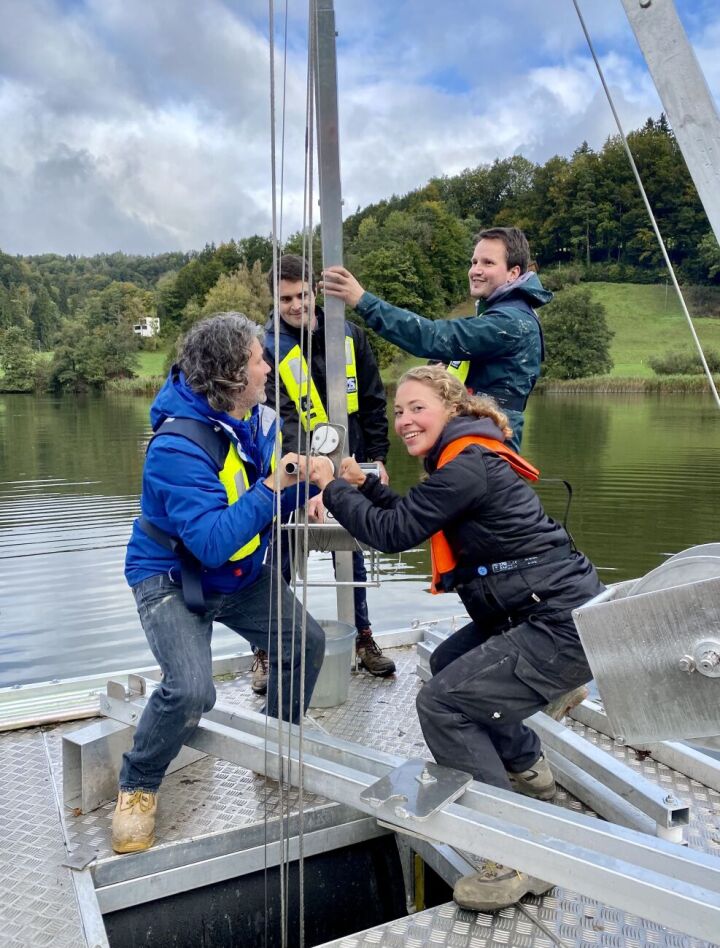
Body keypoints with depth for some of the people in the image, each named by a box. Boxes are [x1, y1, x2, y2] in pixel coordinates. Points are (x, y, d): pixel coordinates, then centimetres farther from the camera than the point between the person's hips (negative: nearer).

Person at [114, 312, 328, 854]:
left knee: (305, 645, 6)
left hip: (241, 574, 8)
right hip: (171, 577, -7)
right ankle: (138, 789, 5)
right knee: (191, 690, -25)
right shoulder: (178, 445, -30)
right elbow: (213, 541, -36)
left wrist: (304, 478, -16)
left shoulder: (259, 418, -5)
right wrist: (270, 489, -35)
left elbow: (275, 500, 4)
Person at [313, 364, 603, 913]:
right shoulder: (469, 458, 14)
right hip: (543, 614, 11)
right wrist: (363, 485, 9)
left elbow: (392, 533, -17)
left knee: (442, 704, -13)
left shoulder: (467, 466, -18)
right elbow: (410, 519, 20)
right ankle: (527, 769, 38)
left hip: (564, 626, -11)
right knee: (450, 665, 24)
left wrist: (332, 486, -4)